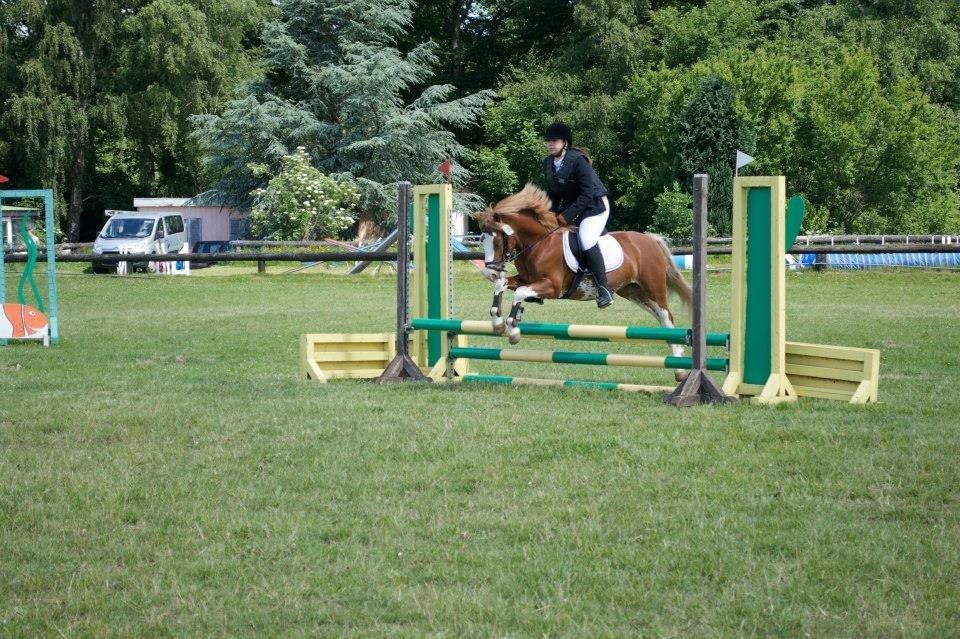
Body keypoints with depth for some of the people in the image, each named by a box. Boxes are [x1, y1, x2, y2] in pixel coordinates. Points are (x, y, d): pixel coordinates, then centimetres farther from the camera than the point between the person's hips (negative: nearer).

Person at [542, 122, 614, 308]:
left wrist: (568, 216, -25)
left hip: (594, 206, -10)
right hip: (570, 206, 10)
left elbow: (587, 194, -24)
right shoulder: (548, 163, 2)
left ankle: (603, 288, -23)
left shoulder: (578, 160, -22)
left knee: (586, 241, -27)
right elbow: (553, 193, 12)